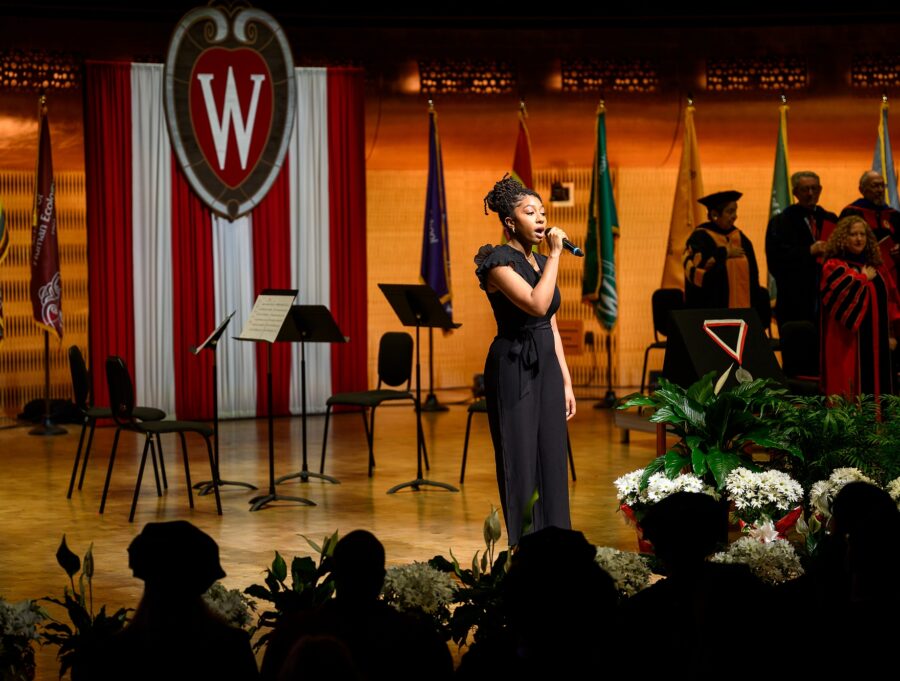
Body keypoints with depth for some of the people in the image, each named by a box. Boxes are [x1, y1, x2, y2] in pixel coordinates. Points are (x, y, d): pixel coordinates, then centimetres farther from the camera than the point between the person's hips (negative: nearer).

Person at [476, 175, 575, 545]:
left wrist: (566, 381, 13)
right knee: (520, 463, -3)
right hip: (513, 367, -7)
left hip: (546, 366, 7)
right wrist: (554, 255, -17)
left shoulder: (541, 262, 14)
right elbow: (537, 304, -25)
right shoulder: (498, 261, -11)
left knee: (551, 461, 7)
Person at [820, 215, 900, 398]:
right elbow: (842, 294, -22)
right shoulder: (834, 267, -4)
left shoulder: (876, 267, 14)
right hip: (849, 342, -6)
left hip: (877, 342, 6)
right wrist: (864, 279, -6)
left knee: (875, 387, 6)